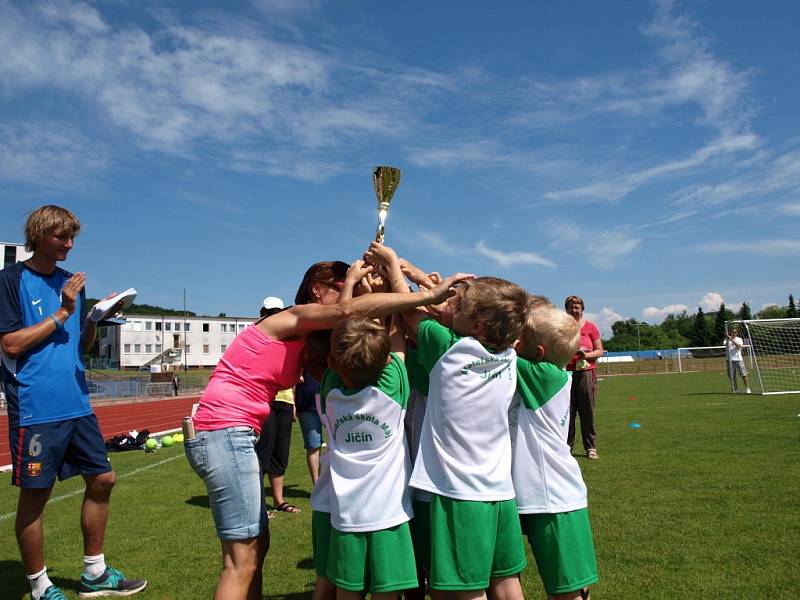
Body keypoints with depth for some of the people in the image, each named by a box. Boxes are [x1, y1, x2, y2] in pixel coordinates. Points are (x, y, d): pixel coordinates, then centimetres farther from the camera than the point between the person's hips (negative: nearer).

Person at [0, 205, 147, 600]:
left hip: (77, 404, 7)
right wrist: (62, 313, -14)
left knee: (102, 479, 9)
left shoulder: (71, 282, 14)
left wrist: (94, 319, -2)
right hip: (35, 408, -7)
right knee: (35, 494, 3)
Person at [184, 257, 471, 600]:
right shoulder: (293, 319, -10)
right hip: (225, 432, -10)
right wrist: (429, 296, -31)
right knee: (243, 559, -5)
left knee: (258, 544, 17)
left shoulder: (306, 339, 19)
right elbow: (348, 311, -28)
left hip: (235, 435, 10)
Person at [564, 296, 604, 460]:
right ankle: (567, 446, 11)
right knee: (567, 412, 1)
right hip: (566, 373, 1)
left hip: (586, 373, -1)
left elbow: (600, 351, 6)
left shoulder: (590, 327, 5)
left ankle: (591, 448, 10)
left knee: (587, 412, 1)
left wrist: (586, 354, -11)